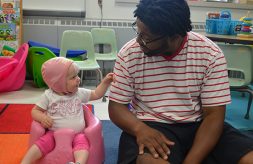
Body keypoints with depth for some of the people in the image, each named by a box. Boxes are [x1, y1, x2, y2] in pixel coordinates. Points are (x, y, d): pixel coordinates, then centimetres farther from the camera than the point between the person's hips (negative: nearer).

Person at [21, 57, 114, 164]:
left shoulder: (79, 93, 8)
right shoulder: (48, 96, 1)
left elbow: (96, 94, 19)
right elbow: (35, 111, 7)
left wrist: (105, 82, 10)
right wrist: (42, 117, -15)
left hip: (77, 134, 1)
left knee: (82, 143, -31)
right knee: (42, 143, -27)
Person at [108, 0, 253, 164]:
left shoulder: (210, 54, -9)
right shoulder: (129, 54, -7)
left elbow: (214, 115, -9)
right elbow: (116, 106, -2)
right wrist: (140, 129, -23)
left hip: (199, 125, 2)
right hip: (151, 126, -2)